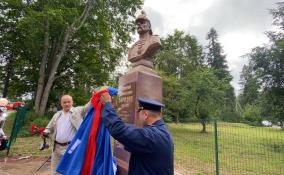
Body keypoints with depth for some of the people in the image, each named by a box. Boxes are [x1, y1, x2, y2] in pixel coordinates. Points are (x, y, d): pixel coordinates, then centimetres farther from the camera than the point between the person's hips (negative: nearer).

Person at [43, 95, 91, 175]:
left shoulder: (78, 111, -2)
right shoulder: (57, 114, 14)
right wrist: (46, 132, -2)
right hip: (57, 147, 6)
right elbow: (49, 127, 21)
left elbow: (87, 107, -17)